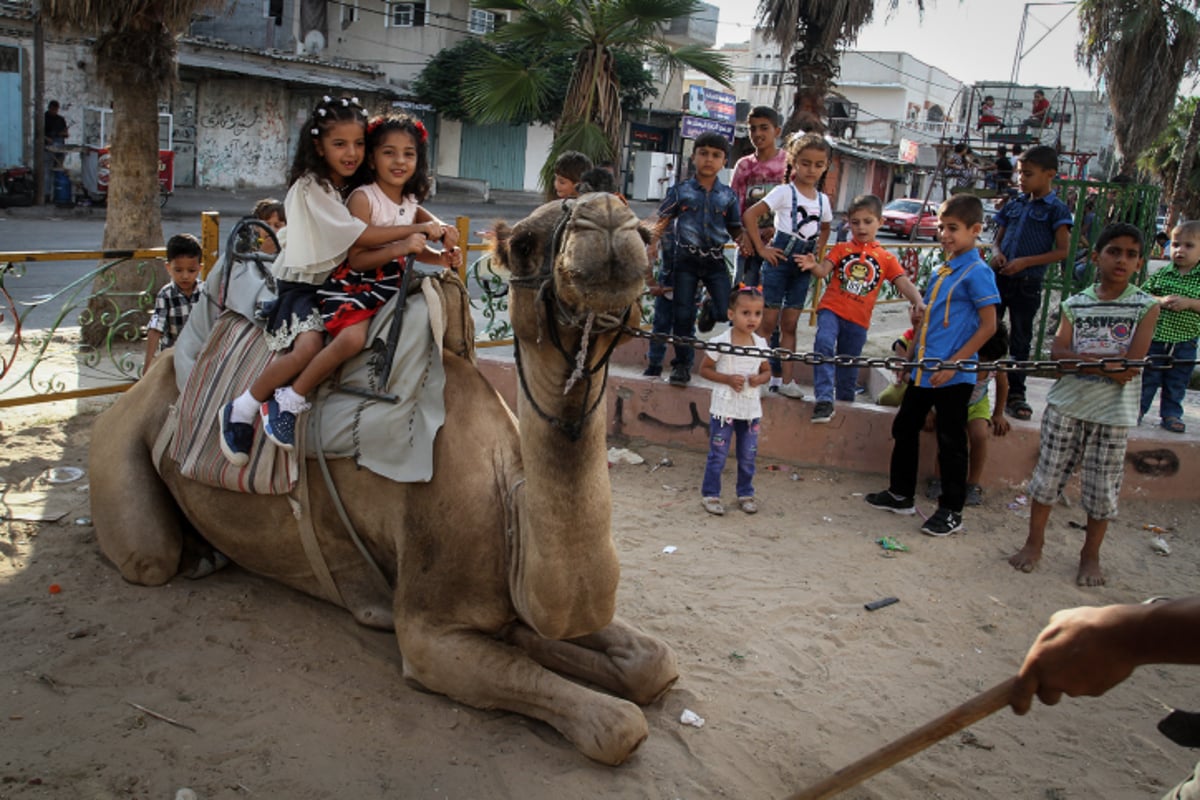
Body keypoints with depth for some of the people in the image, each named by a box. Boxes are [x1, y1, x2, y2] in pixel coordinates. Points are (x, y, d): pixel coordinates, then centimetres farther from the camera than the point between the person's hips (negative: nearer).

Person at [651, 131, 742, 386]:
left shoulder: (728, 196, 6)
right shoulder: (680, 191, 2)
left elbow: (735, 230, 11)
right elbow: (662, 223, 4)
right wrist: (650, 248, -9)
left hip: (715, 261, 1)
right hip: (686, 260, -1)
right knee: (682, 314, 1)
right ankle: (682, 364, 13)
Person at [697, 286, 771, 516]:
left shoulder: (760, 343, 1)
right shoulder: (721, 342, -12)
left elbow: (767, 371, 12)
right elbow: (704, 369, -6)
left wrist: (759, 379, -11)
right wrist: (728, 379, -19)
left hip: (751, 409, 4)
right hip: (724, 408, -4)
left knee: (748, 456, 12)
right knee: (718, 454, 3)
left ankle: (745, 494, 28)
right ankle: (710, 494, 16)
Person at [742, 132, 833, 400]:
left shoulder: (823, 200, 9)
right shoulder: (784, 192, -8)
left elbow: (824, 230, 27)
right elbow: (749, 215, -13)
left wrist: (815, 254, 11)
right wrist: (761, 248, -13)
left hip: (803, 265, 5)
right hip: (779, 260, -5)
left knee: (789, 325, 9)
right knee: (768, 322, -3)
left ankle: (788, 380, 12)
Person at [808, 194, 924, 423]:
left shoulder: (886, 258, 9)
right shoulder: (841, 249, 8)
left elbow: (904, 283, -2)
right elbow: (823, 271, -4)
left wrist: (918, 302, -21)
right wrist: (812, 266, -27)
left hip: (858, 320, 2)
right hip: (831, 309, -2)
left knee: (849, 369, 11)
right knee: (824, 344, -28)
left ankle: (845, 403, 31)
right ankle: (824, 399, -28)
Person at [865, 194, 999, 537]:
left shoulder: (977, 272, -13)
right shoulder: (940, 271, 11)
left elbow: (988, 326, -16)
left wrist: (953, 363, -20)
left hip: (954, 376, -8)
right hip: (923, 371, 9)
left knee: (951, 443, 2)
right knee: (904, 428, 16)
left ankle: (952, 511, 15)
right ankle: (900, 494, 31)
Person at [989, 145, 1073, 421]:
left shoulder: (1056, 209, -4)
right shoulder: (1013, 204, 11)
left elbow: (1063, 250, -9)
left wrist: (1025, 261, -18)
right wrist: (996, 252, -7)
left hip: (1027, 283, -4)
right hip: (999, 277, 4)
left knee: (1020, 339, 5)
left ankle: (1015, 395, 14)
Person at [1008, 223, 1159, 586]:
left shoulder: (1146, 307, -1)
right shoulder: (1075, 304, 4)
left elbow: (1132, 364, -12)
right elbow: (1057, 354, -7)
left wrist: (1079, 357, -13)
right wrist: (1107, 366, -18)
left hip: (1113, 413, -1)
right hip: (1066, 406, 1)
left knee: (1103, 488, 6)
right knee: (1048, 475, 6)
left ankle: (1090, 555, 24)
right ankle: (1034, 543, 23)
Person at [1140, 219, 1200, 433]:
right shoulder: (1161, 274, 1)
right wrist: (1160, 301, -15)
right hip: (1155, 337, 0)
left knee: (1177, 381, 11)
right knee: (1147, 377, 10)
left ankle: (1171, 415, 24)